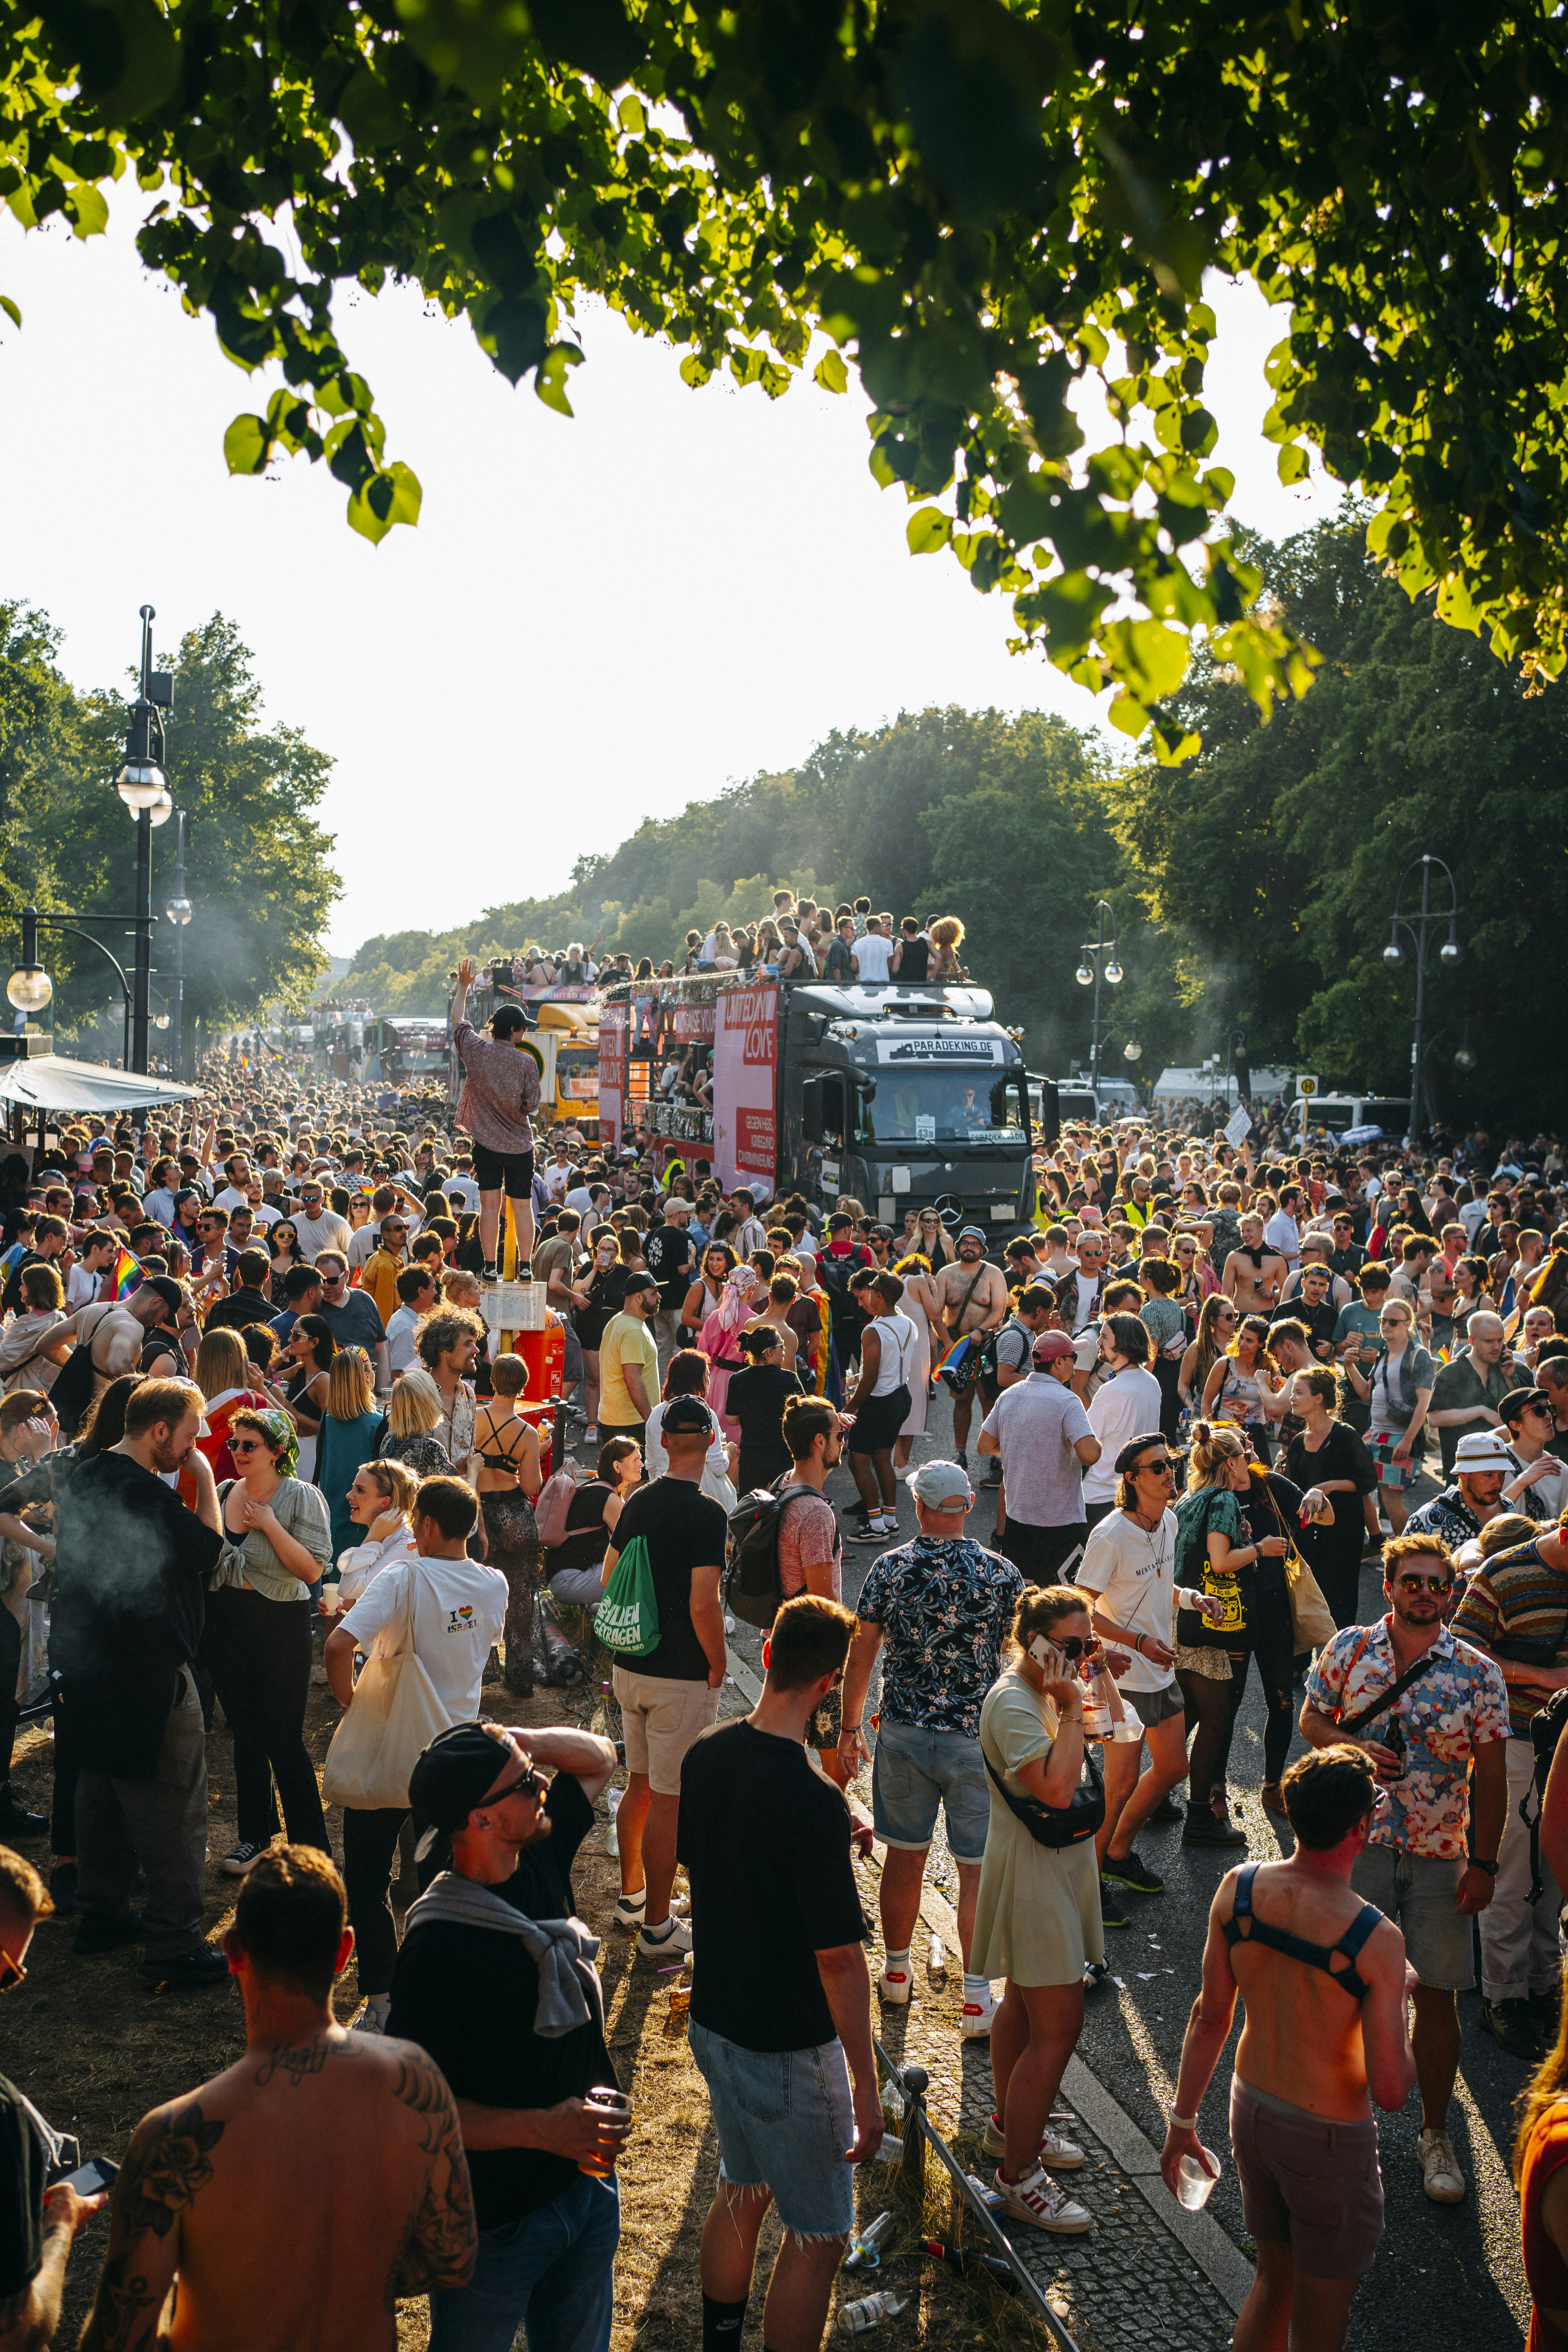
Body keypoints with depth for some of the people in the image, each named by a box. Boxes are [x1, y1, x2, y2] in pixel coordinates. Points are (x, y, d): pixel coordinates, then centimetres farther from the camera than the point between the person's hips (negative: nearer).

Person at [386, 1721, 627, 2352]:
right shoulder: (438, 1946, -27)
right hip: (493, 2225, -7)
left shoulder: (538, 1861, -6)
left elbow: (600, 1758, 9)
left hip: (587, 2181, 7)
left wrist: (515, 1744, -11)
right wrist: (542, 2129, -30)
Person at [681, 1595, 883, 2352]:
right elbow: (839, 1956, -24)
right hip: (787, 2048, -8)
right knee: (816, 2236, 9)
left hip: (713, 2023, 8)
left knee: (741, 2192, 27)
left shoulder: (706, 1755, -6)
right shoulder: (813, 1802, -28)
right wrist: (866, 2085, -15)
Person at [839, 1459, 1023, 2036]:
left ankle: (896, 1970, 33)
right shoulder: (1001, 1575, -10)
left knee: (904, 1855, 17)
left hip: (903, 1734, 2)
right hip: (977, 1739, -2)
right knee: (977, 1870, 6)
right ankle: (976, 1999, 10)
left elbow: (861, 1655, 1)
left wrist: (850, 1728, 12)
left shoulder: (889, 1569, -6)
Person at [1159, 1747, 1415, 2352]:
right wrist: (1398, 1995, -7)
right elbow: (1391, 2092, -23)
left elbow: (1210, 2018, -3)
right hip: (1329, 2143, -5)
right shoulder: (1376, 1942, -29)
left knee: (1273, 2280, 28)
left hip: (1251, 2112, 6)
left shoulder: (1238, 1888, -14)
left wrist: (1182, 2120, 9)